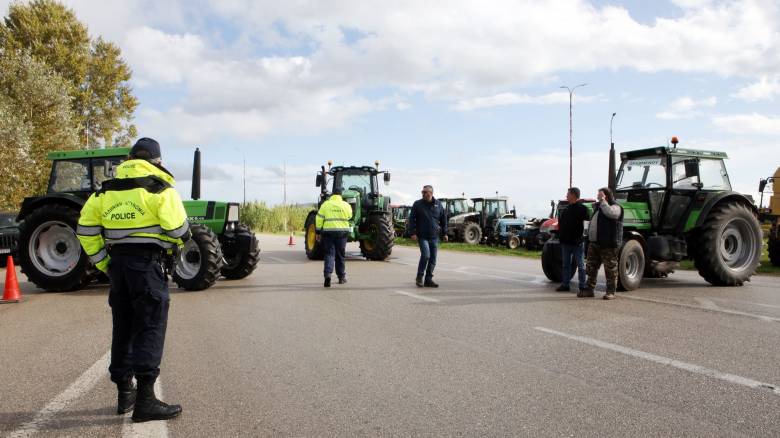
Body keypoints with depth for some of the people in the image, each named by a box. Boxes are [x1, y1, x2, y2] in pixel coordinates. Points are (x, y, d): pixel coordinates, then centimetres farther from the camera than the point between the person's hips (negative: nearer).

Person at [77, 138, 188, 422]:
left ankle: (125, 393, 24)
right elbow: (178, 230, -14)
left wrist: (103, 264, 13)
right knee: (149, 329, -3)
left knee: (123, 329, 15)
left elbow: (86, 230, 9)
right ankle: (145, 399, -5)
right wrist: (173, 247, 7)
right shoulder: (159, 188, -6)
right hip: (148, 262, -6)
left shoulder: (106, 190, 12)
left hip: (118, 261, 6)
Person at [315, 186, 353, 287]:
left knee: (329, 254, 0)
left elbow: (319, 219, -1)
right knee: (340, 255, 12)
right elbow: (349, 216, 14)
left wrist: (318, 232, 5)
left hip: (328, 231, -1)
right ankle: (341, 277, 20)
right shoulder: (346, 205, 0)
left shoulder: (325, 204, -1)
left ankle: (327, 274, -21)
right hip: (342, 232, 1)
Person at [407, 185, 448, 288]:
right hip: (422, 236, -3)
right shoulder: (417, 204, 0)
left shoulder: (438, 204, 7)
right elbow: (412, 219, -2)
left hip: (434, 237, 4)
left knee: (433, 258, 4)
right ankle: (419, 277, 0)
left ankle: (428, 280, 14)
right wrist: (412, 233, -11)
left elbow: (444, 219, 14)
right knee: (425, 255, -17)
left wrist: (444, 233, 11)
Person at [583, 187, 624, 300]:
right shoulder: (598, 207, 20)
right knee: (591, 267, 9)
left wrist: (603, 201, -18)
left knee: (610, 269, -1)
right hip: (594, 243, 9)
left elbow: (609, 213, -29)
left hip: (608, 244, -9)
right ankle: (589, 289, 15)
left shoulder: (615, 207, -6)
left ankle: (611, 292, 4)